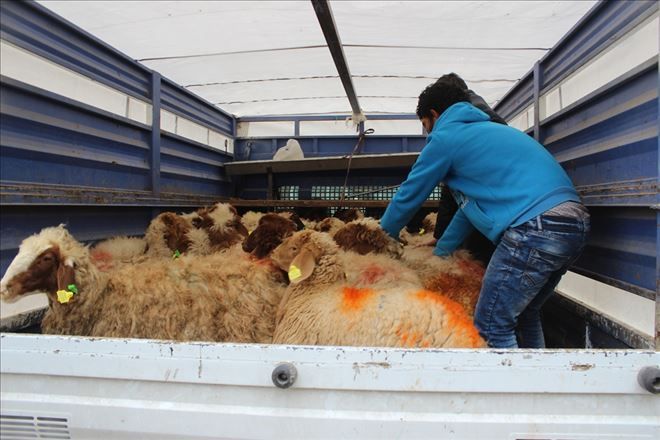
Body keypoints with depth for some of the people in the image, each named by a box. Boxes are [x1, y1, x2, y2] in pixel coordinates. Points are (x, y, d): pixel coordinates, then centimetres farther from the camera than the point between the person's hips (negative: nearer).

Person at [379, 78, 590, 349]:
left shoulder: (445, 136, 3)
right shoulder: (486, 131, 30)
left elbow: (409, 195, 11)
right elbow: (471, 203, 33)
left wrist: (385, 234, 29)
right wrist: (439, 252, 38)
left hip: (536, 227, -10)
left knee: (492, 327, -1)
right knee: (525, 315, 23)